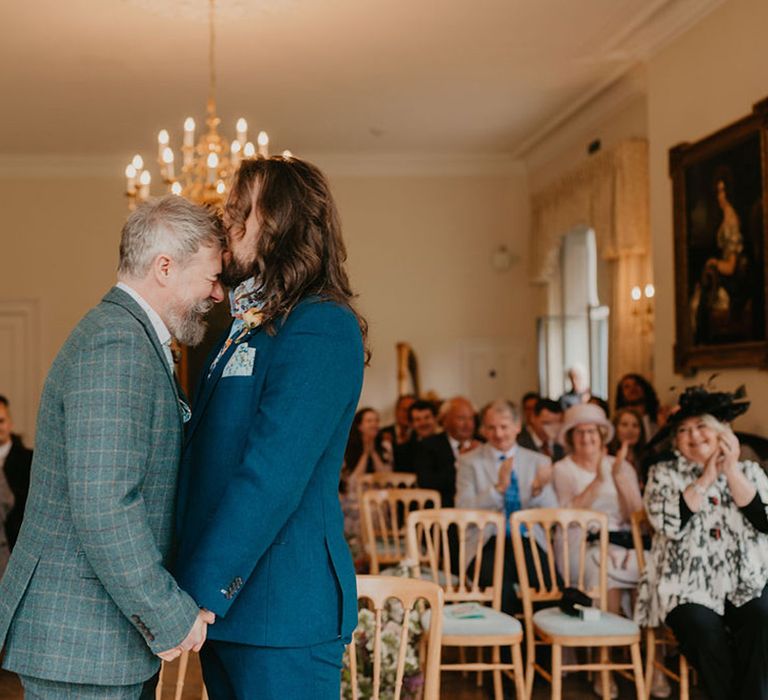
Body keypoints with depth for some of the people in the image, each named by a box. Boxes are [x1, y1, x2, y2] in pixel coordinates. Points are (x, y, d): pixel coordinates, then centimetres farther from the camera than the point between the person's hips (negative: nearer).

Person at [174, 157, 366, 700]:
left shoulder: (321, 329, -15)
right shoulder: (248, 327, 15)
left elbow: (272, 477, -21)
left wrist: (197, 595, -20)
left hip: (282, 611, -9)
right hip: (227, 602, 9)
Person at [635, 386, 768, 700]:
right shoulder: (663, 474, 8)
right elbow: (669, 523, -10)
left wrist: (731, 471, -7)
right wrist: (706, 478, -8)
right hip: (688, 585, -1)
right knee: (706, 632, -31)